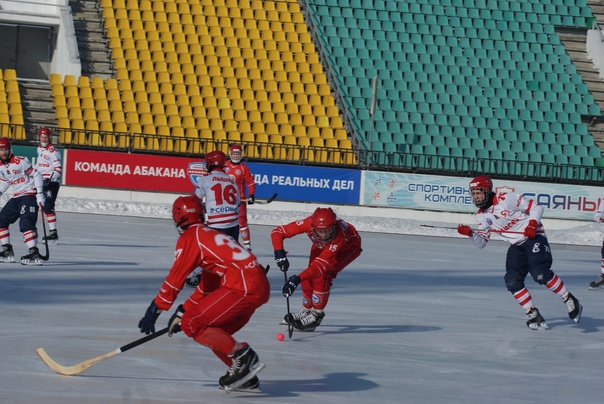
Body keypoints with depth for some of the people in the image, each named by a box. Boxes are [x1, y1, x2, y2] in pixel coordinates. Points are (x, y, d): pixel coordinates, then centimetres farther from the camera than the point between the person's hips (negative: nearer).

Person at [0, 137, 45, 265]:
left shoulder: (21, 162, -16)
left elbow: (36, 175, -12)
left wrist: (40, 194, -16)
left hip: (30, 195, -9)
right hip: (16, 197, 9)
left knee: (26, 223, -24)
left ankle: (34, 253, -31)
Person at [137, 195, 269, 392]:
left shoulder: (189, 237, 2)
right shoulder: (209, 234, 28)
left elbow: (175, 277, -2)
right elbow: (208, 284, 30)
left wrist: (155, 309, 2)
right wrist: (183, 311, 31)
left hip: (243, 286, -9)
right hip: (259, 286, 9)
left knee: (191, 324, -6)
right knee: (213, 332, 19)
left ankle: (243, 356, -11)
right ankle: (246, 377, 13)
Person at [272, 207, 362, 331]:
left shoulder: (340, 233, -45)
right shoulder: (308, 223, -37)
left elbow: (321, 263, -45)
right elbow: (277, 232, -30)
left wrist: (297, 279, -52)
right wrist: (279, 253, -46)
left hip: (349, 246, -4)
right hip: (321, 245, 4)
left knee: (322, 276, -24)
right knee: (309, 278, -6)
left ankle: (317, 315, -5)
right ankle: (306, 311, 23)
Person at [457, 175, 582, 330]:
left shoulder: (506, 199, -16)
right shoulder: (482, 215, 6)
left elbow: (536, 207, -11)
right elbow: (481, 243, 8)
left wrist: (533, 223, -25)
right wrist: (470, 233, -9)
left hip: (533, 237, -7)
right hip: (516, 246, 7)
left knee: (540, 274, -24)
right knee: (512, 281, -9)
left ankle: (571, 302, -10)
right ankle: (533, 316, -1)